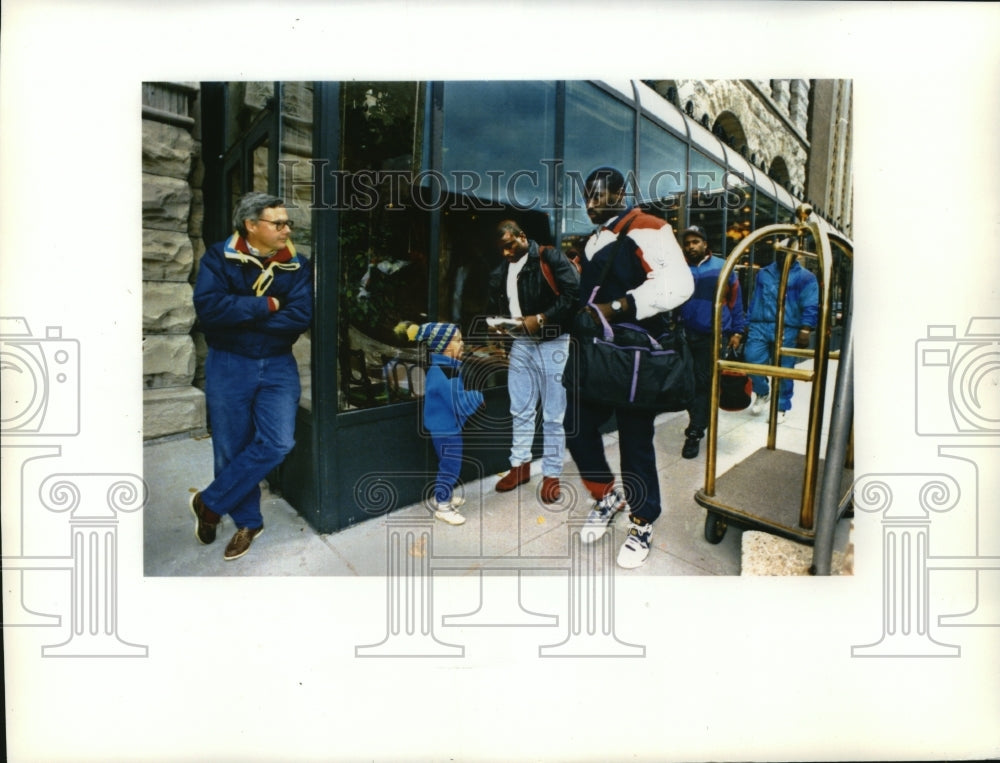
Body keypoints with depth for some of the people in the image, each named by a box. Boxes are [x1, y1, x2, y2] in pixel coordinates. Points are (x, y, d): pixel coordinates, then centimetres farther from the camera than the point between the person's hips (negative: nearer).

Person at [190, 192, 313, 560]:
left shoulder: (297, 265, -1)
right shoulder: (219, 258, -5)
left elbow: (300, 317, -16)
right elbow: (208, 307, -21)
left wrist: (239, 316, -17)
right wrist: (266, 305, -18)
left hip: (278, 366, 2)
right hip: (228, 367, -1)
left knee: (277, 443, -9)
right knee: (232, 448, 6)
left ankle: (210, 503, 10)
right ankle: (248, 522, 26)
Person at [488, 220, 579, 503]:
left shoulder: (550, 258, -8)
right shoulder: (500, 273, 11)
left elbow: (574, 293, -17)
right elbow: (495, 308, 18)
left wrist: (541, 319, -21)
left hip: (552, 344, -6)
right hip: (520, 344, 6)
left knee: (553, 415, 2)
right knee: (521, 412, 12)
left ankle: (552, 474, 13)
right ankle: (520, 465, 26)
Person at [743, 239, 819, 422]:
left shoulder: (805, 277, 3)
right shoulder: (764, 274, 18)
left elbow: (810, 307, -4)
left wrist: (805, 331, -14)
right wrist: (748, 324, 17)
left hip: (787, 331, -3)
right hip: (759, 327, 3)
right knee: (752, 359, -8)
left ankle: (780, 408, 17)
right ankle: (762, 393, 20)